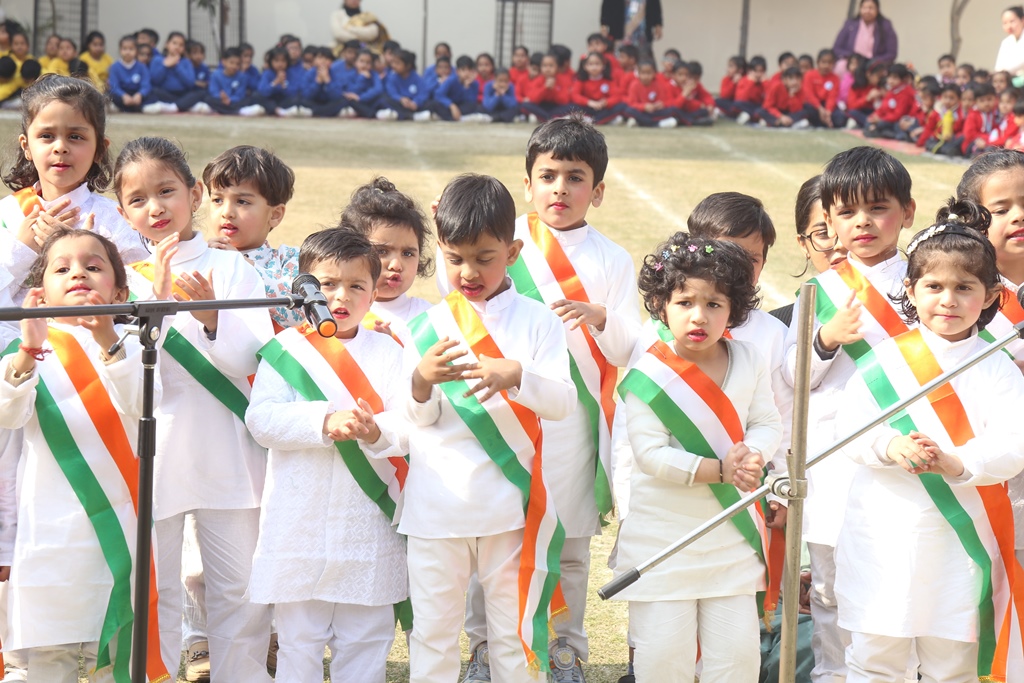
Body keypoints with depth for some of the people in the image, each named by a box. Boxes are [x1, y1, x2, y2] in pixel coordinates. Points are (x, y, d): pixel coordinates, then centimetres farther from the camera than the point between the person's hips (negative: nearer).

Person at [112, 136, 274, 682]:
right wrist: (157, 303, -21)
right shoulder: (124, 278, 2)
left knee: (238, 586, 7)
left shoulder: (231, 268, 3)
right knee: (154, 588, 5)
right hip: (154, 455, 0)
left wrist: (210, 314, -23)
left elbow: (254, 360, -7)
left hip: (226, 453, 0)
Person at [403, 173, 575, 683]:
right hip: (435, 507, 1)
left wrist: (515, 374, -27)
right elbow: (420, 418, -1)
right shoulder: (429, 326, 4)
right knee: (432, 628, 7)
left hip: (510, 506, -1)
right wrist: (422, 381, -23)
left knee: (513, 631, 9)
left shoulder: (535, 320, 1)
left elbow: (564, 402, -9)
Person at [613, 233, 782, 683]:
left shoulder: (749, 362, 0)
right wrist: (720, 470, -22)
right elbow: (650, 455, -18)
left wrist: (750, 456, -21)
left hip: (731, 534, 4)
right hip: (662, 536, -4)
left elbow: (768, 423, 1)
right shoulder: (647, 376, -15)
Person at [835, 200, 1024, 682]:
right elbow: (851, 431, -5)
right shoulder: (884, 361, 1)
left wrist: (955, 462, -26)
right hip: (884, 536, 0)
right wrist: (891, 447, -26)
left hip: (960, 539, 0)